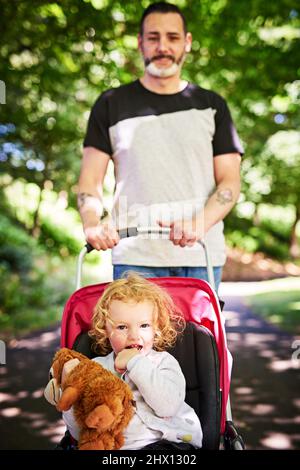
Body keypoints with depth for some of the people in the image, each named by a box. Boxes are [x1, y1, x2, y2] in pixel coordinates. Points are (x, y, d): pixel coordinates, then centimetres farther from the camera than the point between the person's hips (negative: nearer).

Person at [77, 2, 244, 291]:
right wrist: (92, 224, -14)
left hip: (202, 256, 1)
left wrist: (198, 224, -14)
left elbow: (230, 181, 5)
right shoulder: (112, 104, 11)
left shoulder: (211, 105, 13)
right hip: (135, 258, -1)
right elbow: (90, 183, 7)